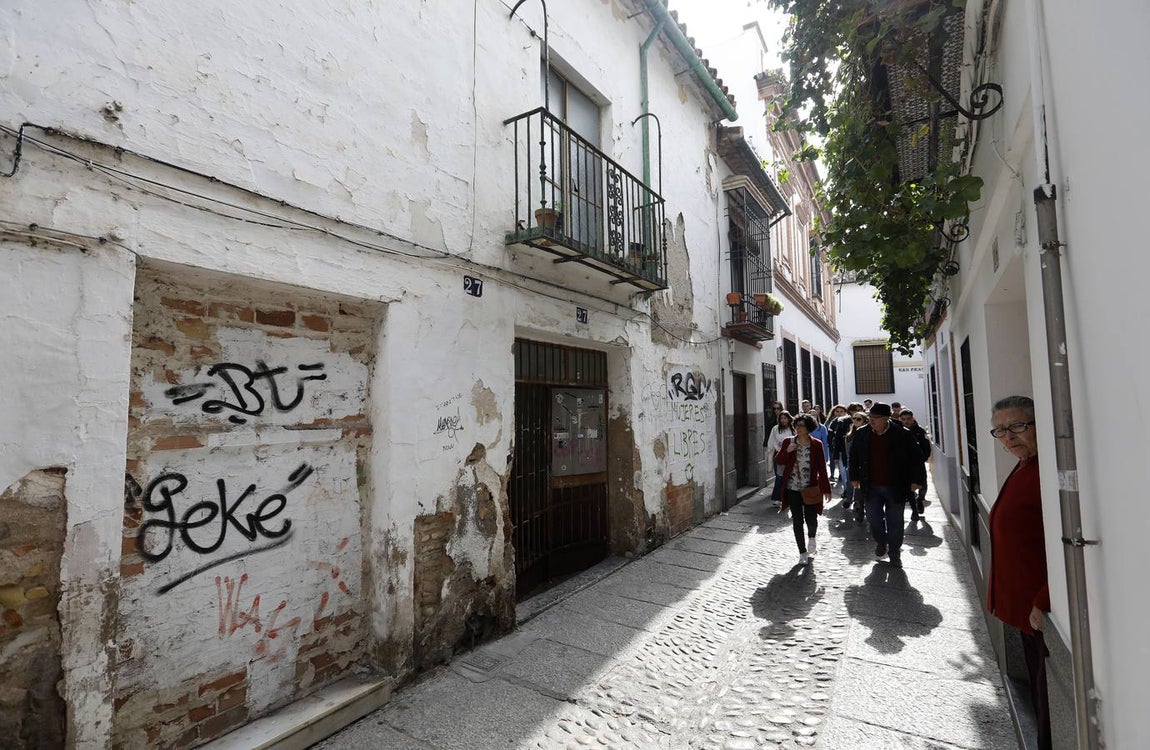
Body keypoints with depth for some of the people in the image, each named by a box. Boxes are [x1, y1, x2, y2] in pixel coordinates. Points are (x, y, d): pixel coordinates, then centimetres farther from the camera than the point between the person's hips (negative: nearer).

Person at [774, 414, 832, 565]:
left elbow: (822, 468, -2)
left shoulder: (816, 444, -4)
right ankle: (802, 552, 21)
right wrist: (787, 451, -16)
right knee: (797, 521, 5)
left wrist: (826, 489, -3)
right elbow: (778, 461, 3)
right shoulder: (788, 442, -1)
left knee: (811, 520, 2)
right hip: (793, 489, 1)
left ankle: (811, 537, 38)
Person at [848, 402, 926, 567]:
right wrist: (854, 477, 10)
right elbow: (854, 456, 10)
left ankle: (895, 552, 26)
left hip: (896, 487, -2)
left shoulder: (903, 434, -11)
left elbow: (916, 459, -6)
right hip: (872, 486, 3)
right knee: (873, 518, 8)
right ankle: (881, 543, 36)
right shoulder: (861, 434, -2)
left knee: (895, 522, 8)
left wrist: (916, 480, -8)